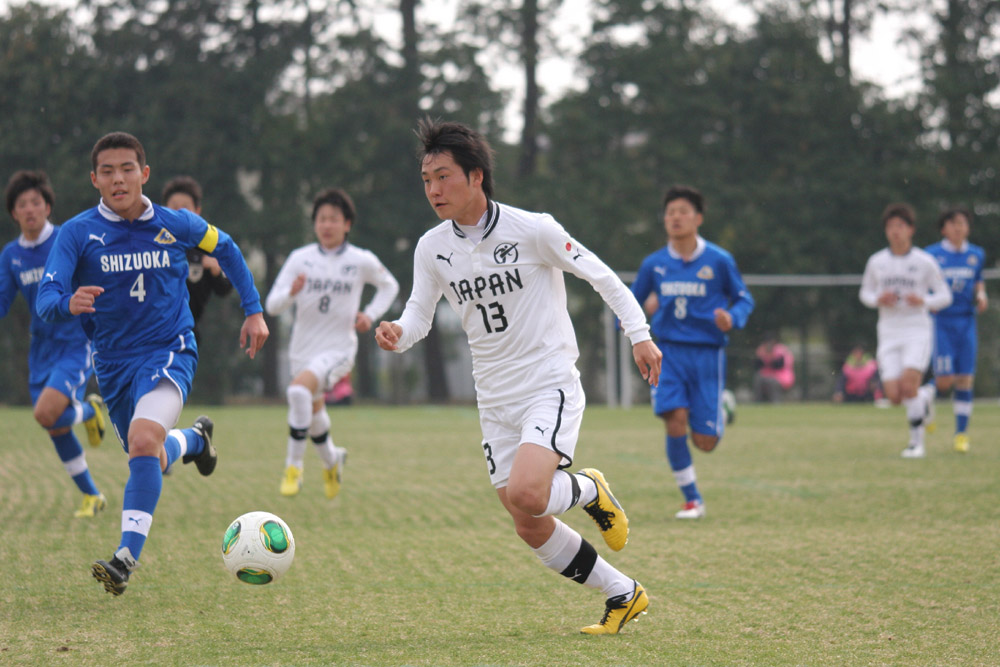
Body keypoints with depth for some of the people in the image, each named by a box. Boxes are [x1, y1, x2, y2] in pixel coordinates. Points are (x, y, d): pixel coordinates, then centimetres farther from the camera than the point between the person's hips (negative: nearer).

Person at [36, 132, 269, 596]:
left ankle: (127, 557, -30)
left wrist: (254, 310, 11)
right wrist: (69, 304, -43)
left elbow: (225, 249, 16)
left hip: (168, 352, -3)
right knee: (149, 460, 20)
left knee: (144, 441, -30)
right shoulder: (77, 233, -10)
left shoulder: (177, 225, -4)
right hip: (114, 362, 3)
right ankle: (195, 438, 55)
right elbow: (45, 300, -19)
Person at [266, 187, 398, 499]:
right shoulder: (300, 258, -2)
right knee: (314, 412, 15)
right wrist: (292, 292, -26)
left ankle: (294, 465, -19)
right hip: (303, 348, 4)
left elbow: (389, 286, 16)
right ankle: (331, 460, 47)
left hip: (339, 348, -4)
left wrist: (371, 314, 0)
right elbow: (272, 305, -5)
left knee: (299, 390, -30)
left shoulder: (362, 261, -4)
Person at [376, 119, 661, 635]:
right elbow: (420, 315, 7)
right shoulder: (431, 249, 0)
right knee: (531, 529, 5)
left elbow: (599, 275, -4)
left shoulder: (531, 229, -13)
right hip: (496, 399, 6)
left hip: (551, 385, -6)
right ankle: (624, 597, 24)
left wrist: (639, 334, -6)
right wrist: (397, 333, -16)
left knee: (525, 495, -27)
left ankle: (590, 490, 7)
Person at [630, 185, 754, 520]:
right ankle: (692, 499, -3)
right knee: (675, 421, -19)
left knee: (704, 441, -2)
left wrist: (732, 318, -16)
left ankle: (721, 415, 37)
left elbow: (744, 299, 6)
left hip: (707, 353, -1)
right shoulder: (654, 264, 3)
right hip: (669, 352, 1)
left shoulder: (719, 261, -3)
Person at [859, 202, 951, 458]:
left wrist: (923, 301, -16)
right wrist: (878, 300, -5)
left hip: (917, 331, -3)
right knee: (894, 396, -7)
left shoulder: (925, 262, -1)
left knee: (908, 385, -22)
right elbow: (865, 292, 18)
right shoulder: (876, 262, 6)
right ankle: (925, 397, 28)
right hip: (889, 333, 3)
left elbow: (945, 296, 4)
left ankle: (917, 442, -7)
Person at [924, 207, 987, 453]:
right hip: (940, 322, -3)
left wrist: (981, 296, 4)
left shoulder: (977, 255, 9)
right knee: (945, 381, -12)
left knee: (964, 380, -1)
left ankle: (961, 435, 8)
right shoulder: (932, 255, -2)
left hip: (966, 322, 3)